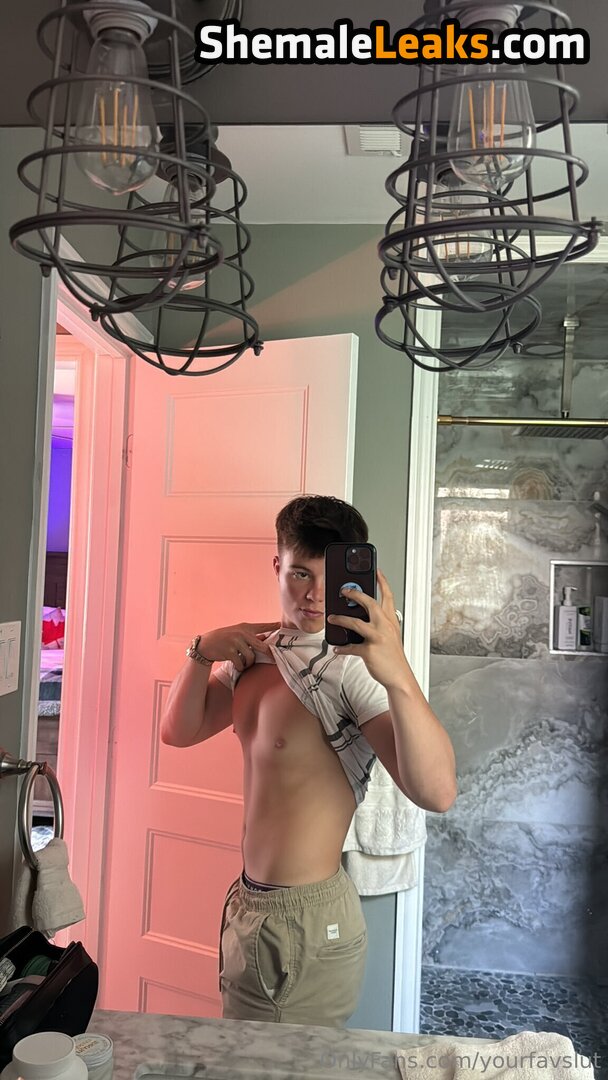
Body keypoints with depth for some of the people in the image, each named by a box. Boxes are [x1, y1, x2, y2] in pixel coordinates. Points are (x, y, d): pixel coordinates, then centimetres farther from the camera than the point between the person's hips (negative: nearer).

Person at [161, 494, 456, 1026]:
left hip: (310, 923, -8)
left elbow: (437, 792, -34)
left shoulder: (352, 668, -23)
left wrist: (399, 676, -49)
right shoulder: (258, 653, 2)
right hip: (251, 904, 8)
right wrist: (202, 653, -10)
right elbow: (180, 731, 8)